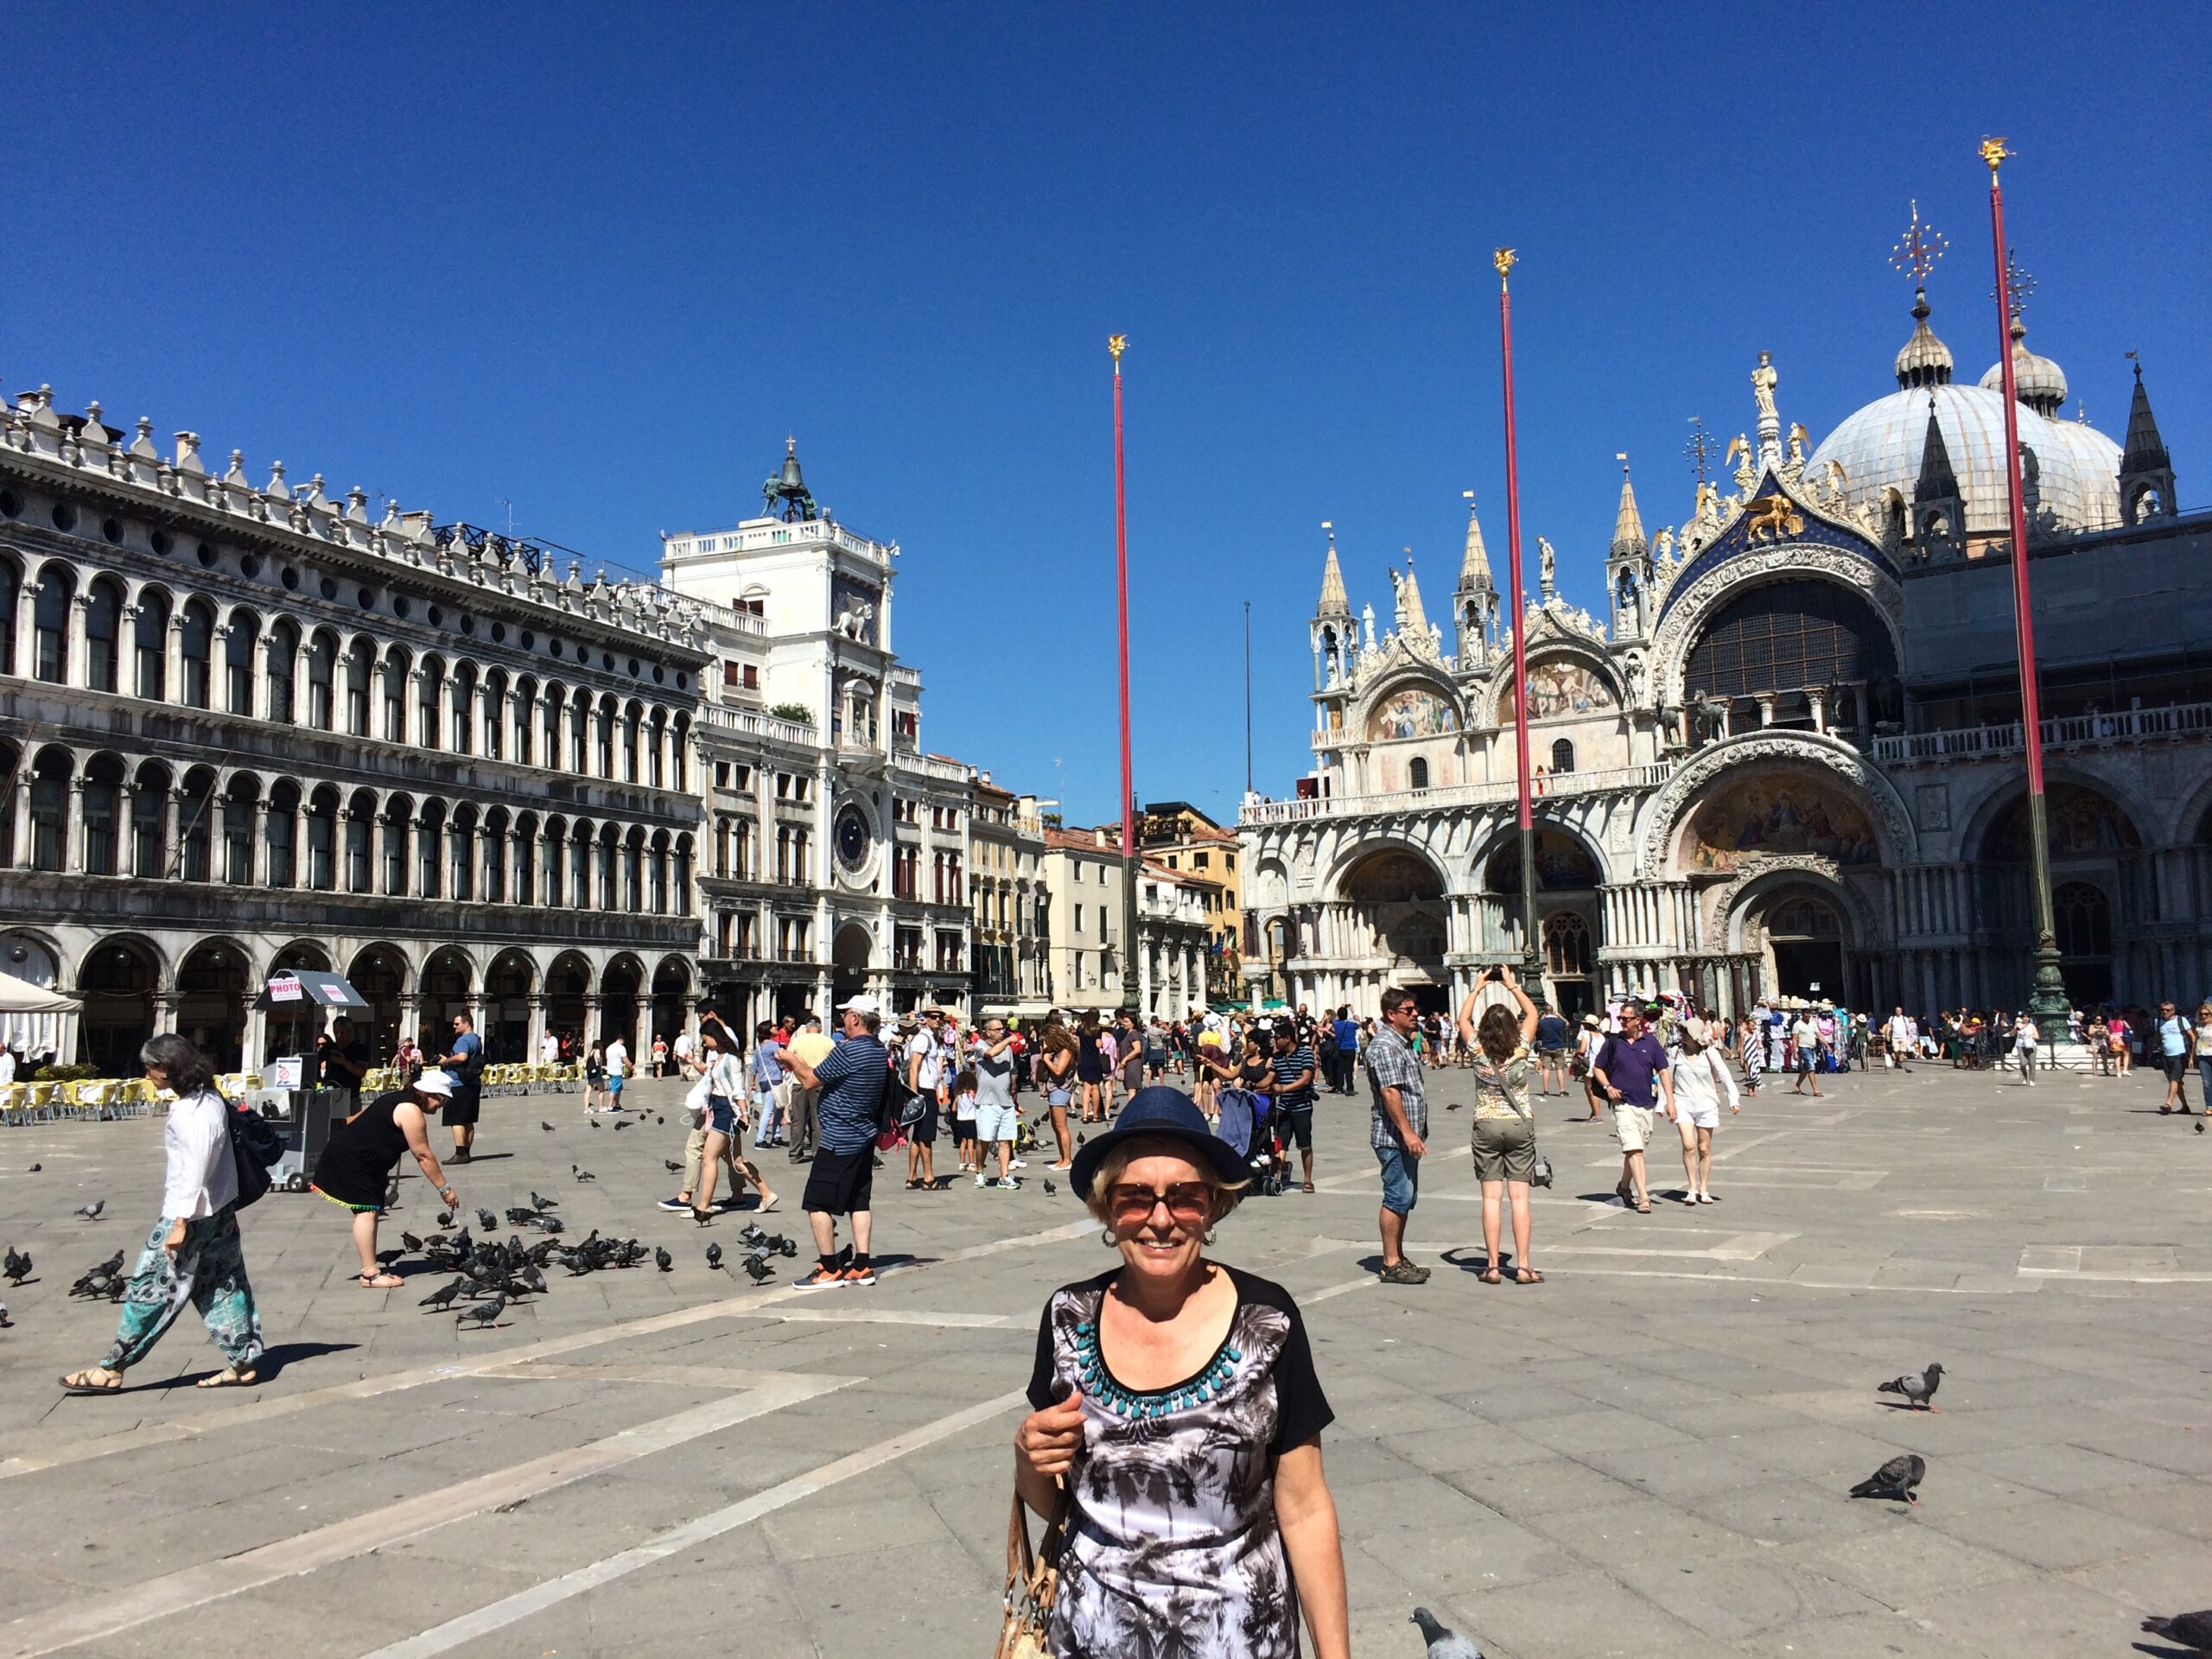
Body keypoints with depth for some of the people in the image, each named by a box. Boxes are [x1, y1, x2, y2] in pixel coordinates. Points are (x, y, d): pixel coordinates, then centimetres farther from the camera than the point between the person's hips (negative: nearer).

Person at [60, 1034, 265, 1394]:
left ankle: (111, 1370, 10)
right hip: (219, 1212, 10)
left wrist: (181, 1224, -22)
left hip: (192, 1215, -10)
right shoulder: (208, 1098, 9)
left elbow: (195, 1171, -24)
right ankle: (244, 1362, 15)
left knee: (151, 1289, 0)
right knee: (223, 1286, 12)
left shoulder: (192, 1113, -21)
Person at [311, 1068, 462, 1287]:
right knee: (367, 1210, -13)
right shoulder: (411, 1111, -18)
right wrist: (444, 1189, -11)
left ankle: (371, 1267, 9)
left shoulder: (400, 1099, 13)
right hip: (350, 1159, -11)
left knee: (371, 1211, 9)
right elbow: (424, 1156, -17)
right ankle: (370, 1274, -16)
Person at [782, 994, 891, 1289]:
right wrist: (804, 1062, 22)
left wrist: (793, 1059, 5)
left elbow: (811, 1080, -12)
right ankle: (862, 1266, 13)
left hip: (838, 1140, -9)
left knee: (818, 1204, -1)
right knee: (859, 1201, 12)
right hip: (864, 1137, 9)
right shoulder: (881, 1052, 7)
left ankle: (829, 1269, 1)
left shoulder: (848, 1051, -20)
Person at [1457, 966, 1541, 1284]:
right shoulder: (1520, 1050, -7)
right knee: (1519, 1198, 1)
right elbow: (1532, 1014, 9)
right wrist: (1513, 986, 15)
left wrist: (1477, 989, 18)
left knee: (1491, 1198, 2)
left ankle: (1492, 1267, 3)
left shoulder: (1478, 1051, -7)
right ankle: (1523, 1266, 2)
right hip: (1520, 1126, 0)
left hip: (1486, 1127, 0)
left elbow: (1463, 1020, 11)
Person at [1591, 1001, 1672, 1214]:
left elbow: (1663, 1072, 4)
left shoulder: (1651, 1042, 3)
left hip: (1646, 1104, 3)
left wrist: (1670, 1101, -4)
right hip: (1623, 1103, -2)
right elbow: (1597, 1069, 10)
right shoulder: (1613, 1042, 1)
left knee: (1635, 1149, 14)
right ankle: (1643, 1197, -16)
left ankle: (1624, 1186, 35)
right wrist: (1608, 1087, -8)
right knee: (1633, 1150, -13)